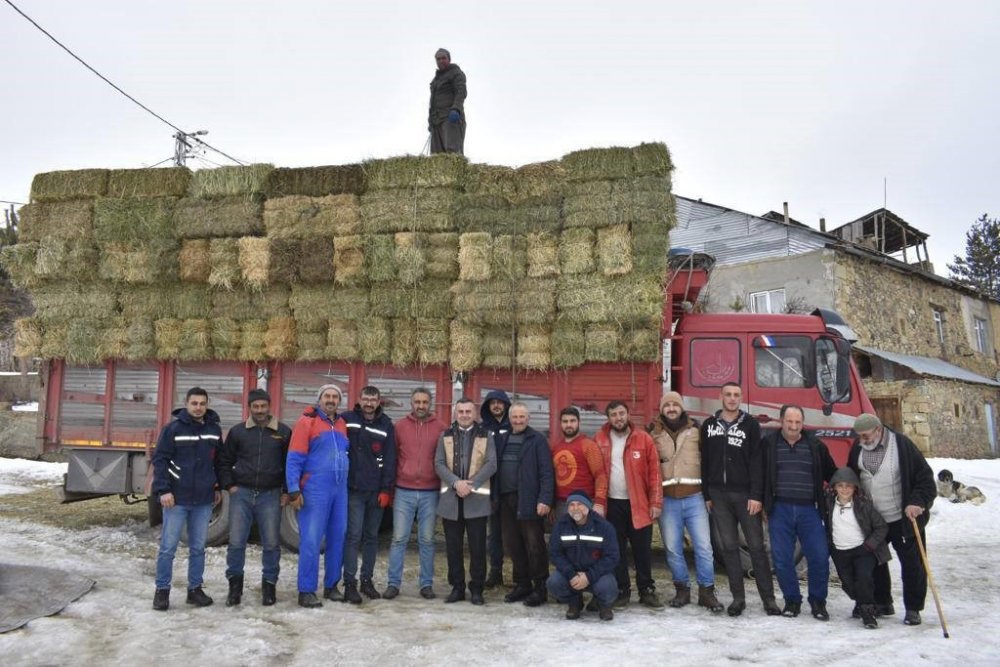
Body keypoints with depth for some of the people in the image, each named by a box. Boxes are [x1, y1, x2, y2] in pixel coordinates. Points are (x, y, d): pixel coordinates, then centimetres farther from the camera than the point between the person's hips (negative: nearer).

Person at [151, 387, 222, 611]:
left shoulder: (214, 429, 6)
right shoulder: (173, 428, -6)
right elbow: (160, 460, -7)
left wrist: (218, 487, 14)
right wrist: (163, 490, -14)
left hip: (204, 500, 4)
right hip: (176, 499, -3)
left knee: (198, 548, 10)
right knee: (168, 547, 2)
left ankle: (195, 589, 20)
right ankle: (162, 590, 14)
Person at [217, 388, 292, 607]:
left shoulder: (283, 432, 3)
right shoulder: (237, 431, 6)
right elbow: (224, 461, 12)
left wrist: (287, 491, 1)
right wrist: (229, 485, 1)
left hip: (270, 495, -1)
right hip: (241, 494, 1)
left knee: (271, 544, 4)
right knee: (236, 542, 1)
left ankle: (269, 585, 18)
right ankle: (235, 585, 16)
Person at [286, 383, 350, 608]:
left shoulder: (343, 425, 13)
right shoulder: (307, 422, -5)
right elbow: (294, 460, -9)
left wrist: (346, 483, 12)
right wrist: (294, 490, -14)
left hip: (340, 491, 6)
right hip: (315, 491, -6)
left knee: (337, 539, 10)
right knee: (311, 541, -5)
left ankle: (331, 586, 22)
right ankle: (306, 591, 3)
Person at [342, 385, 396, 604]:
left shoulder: (386, 425, 5)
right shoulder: (347, 420, 0)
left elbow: (390, 460, 3)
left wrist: (386, 489, -1)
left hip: (376, 491, 3)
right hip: (353, 489, -2)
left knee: (371, 536, 10)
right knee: (353, 536, -5)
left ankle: (367, 580, 21)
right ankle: (350, 583, 1)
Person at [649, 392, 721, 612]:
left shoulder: (696, 431, 5)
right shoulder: (655, 433, 7)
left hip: (694, 498, -1)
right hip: (667, 500, 1)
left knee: (703, 546, -3)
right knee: (673, 548, 5)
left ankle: (706, 591, 9)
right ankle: (682, 589, 20)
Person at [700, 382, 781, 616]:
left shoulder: (750, 425, 0)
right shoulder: (709, 425, 8)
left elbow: (756, 461, -5)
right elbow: (705, 462, 9)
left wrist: (756, 495, -12)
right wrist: (706, 495, 6)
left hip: (745, 494, -2)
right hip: (719, 495, 3)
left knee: (756, 546, 2)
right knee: (729, 547, 6)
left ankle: (768, 597, 10)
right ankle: (738, 597, 14)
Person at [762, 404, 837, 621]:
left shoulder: (815, 445, 7)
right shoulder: (769, 444, 2)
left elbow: (831, 474, 16)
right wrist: (763, 501, -2)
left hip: (809, 510, 1)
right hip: (779, 510, -1)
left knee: (819, 557, -2)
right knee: (782, 559, 3)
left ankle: (818, 602, 16)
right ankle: (792, 600, 21)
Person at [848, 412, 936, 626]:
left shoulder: (901, 444, -16)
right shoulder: (858, 448, -1)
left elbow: (925, 476, -13)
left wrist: (917, 502, -22)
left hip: (903, 518, -5)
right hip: (871, 520, 5)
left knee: (912, 564, 2)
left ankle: (913, 609, 15)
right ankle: (882, 603, 26)